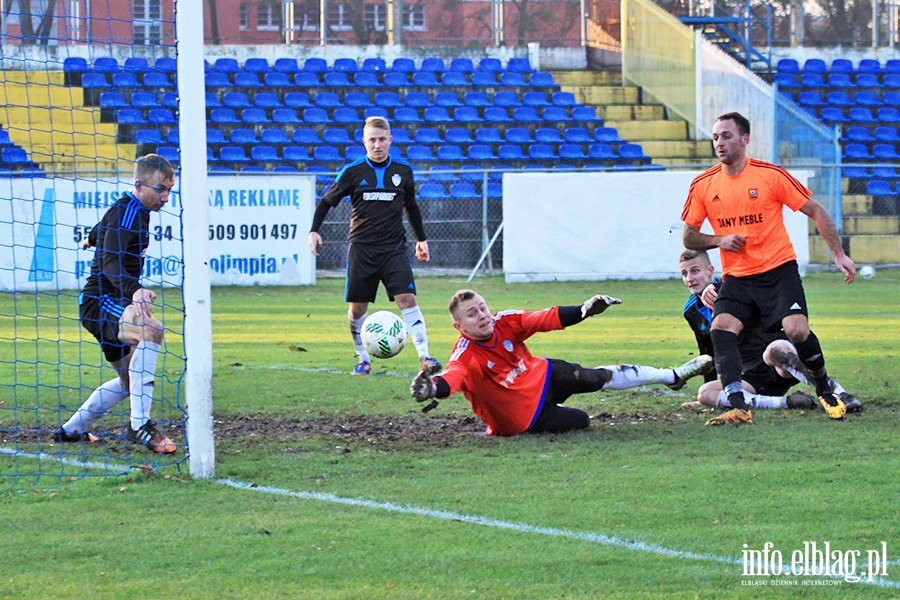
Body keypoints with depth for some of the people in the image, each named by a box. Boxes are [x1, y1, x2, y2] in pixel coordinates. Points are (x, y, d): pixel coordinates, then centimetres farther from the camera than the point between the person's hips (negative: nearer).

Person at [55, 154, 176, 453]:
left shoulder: (136, 210, 13)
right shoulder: (126, 212, -18)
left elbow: (103, 225, 36)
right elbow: (110, 264, -30)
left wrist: (92, 239, 59)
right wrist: (134, 290, -48)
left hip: (114, 303, 11)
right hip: (100, 301, -11)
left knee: (128, 381, 21)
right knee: (150, 330, -37)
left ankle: (72, 429, 36)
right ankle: (139, 424, -42)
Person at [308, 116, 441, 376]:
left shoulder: (403, 171, 6)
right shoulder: (352, 172, -1)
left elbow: (411, 206, 22)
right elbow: (327, 201, 9)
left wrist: (421, 239, 26)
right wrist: (314, 230, -3)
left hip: (394, 248, 0)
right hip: (361, 248, 0)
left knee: (407, 299, -14)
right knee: (357, 307, 1)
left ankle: (424, 356, -18)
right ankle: (363, 359, 18)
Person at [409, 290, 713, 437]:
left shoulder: (504, 322, -17)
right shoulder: (466, 358, -34)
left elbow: (548, 319, -11)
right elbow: (452, 377, -54)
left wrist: (585, 310, -22)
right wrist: (431, 388, -77)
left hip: (543, 376, 5)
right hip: (525, 416, -5)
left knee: (598, 378, 13)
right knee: (580, 421, 1)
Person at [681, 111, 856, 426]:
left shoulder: (771, 175, -7)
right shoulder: (703, 185, 2)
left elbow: (815, 211, 0)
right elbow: (689, 237, 11)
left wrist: (838, 253, -6)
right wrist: (718, 240, -9)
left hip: (778, 270, -3)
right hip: (736, 278, 3)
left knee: (796, 329, -20)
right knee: (720, 328, -22)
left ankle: (825, 389, 9)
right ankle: (739, 409, -25)